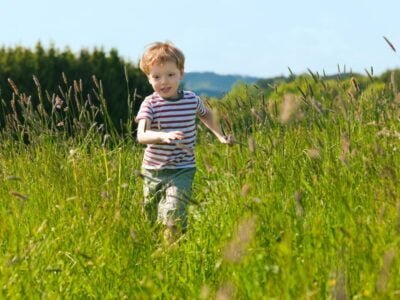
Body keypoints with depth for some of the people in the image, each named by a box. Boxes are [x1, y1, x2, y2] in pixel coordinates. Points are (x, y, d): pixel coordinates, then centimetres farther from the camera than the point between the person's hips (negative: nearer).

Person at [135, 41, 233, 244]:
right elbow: (141, 136, -26)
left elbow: (206, 114, 25)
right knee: (152, 221, 14)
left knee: (172, 214, -22)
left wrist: (220, 136, 19)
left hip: (182, 170, -1)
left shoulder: (192, 100, -1)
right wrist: (164, 136, -44)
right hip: (153, 171, 1)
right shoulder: (150, 104, -10)